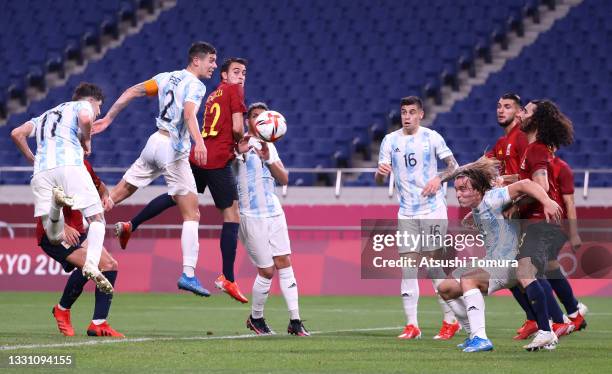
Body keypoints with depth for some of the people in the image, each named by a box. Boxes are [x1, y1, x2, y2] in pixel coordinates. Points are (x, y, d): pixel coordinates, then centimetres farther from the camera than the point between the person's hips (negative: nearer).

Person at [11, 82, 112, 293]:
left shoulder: (46, 116, 36)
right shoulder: (82, 106, 19)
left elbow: (17, 134, 24)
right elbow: (85, 119, -5)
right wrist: (86, 141, 11)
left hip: (41, 172, 5)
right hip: (69, 164, -5)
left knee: (54, 237, 2)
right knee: (96, 219, 2)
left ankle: (56, 203, -29)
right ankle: (92, 265, -23)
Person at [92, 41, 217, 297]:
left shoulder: (168, 78, 13)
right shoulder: (195, 85, -10)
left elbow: (131, 92, 16)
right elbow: (189, 115, -29)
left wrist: (108, 119, 24)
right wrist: (199, 142, -44)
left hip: (155, 142, 7)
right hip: (173, 150, -7)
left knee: (117, 194, 18)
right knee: (192, 214, -6)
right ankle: (188, 274, -15)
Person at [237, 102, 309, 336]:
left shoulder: (269, 146, 16)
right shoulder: (240, 144, -5)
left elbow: (284, 179, 9)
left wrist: (269, 159, -7)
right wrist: (238, 151, -35)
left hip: (274, 212, 6)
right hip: (251, 216, -6)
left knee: (284, 264, 0)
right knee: (266, 271, -4)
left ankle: (295, 322, 1)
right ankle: (255, 318, 16)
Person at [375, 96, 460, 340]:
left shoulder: (432, 137, 0)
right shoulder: (390, 141, 7)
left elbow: (453, 166, 4)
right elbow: (379, 180, 7)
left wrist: (439, 179, -15)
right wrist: (381, 172, -17)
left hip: (432, 210, -3)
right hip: (407, 214, 3)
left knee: (434, 263, -5)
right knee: (408, 264, -4)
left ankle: (450, 321, 6)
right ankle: (411, 325, -2)